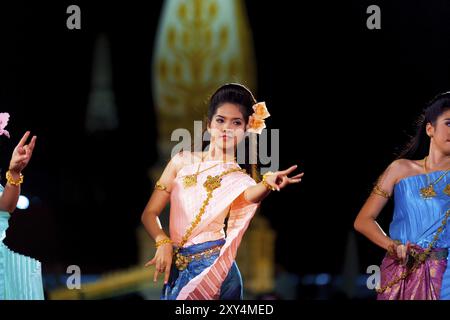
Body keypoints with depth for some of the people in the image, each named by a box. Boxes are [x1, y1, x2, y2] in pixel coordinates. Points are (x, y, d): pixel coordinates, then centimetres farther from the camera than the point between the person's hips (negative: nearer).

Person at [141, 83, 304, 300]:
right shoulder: (183, 161, 5)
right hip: (176, 270, 3)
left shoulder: (239, 179, -2)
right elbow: (150, 213, 4)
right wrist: (163, 243, -15)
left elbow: (250, 196, -28)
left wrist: (268, 184, -51)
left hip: (213, 269, -3)